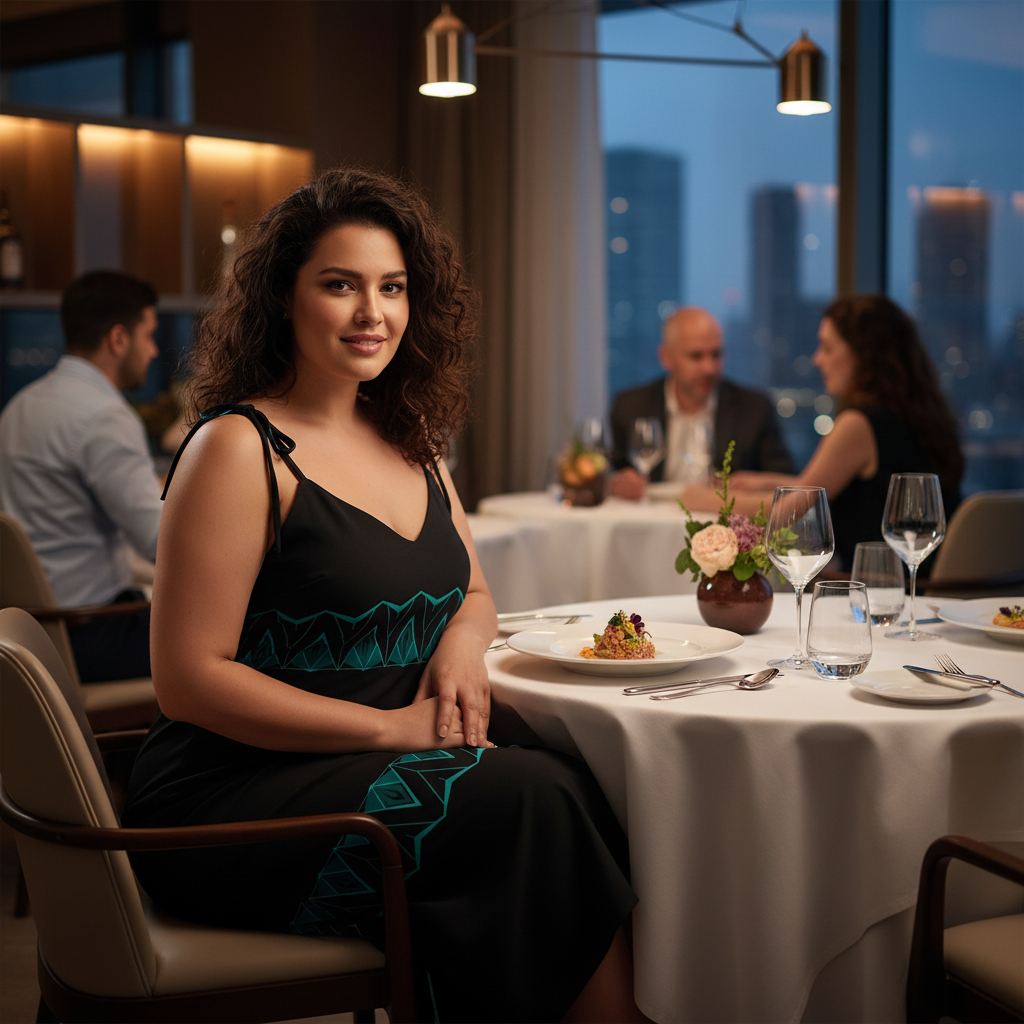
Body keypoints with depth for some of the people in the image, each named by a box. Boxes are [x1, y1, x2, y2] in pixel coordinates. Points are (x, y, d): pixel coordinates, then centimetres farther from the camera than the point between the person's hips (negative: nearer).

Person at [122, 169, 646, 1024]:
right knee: (540, 797, -24)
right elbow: (189, 681, -13)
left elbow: (473, 594, 23)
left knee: (577, 783, -20)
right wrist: (389, 727, -17)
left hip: (383, 781, 7)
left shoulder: (410, 441, 14)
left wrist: (463, 640, -2)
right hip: (236, 798, -6)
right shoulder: (237, 448, -9)